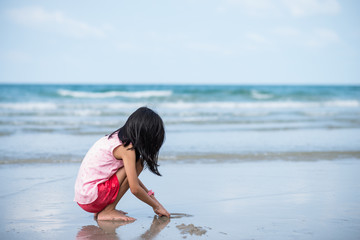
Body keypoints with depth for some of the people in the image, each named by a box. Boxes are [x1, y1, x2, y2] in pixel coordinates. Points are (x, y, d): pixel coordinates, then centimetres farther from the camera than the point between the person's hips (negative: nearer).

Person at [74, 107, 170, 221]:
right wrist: (156, 206, -2)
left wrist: (152, 197, 22)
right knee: (137, 163, -11)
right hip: (91, 198, -9)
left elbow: (133, 179, 24)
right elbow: (135, 189, -17)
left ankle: (100, 210, 11)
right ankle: (108, 211, -9)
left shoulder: (116, 138, 13)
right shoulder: (126, 147, -15)